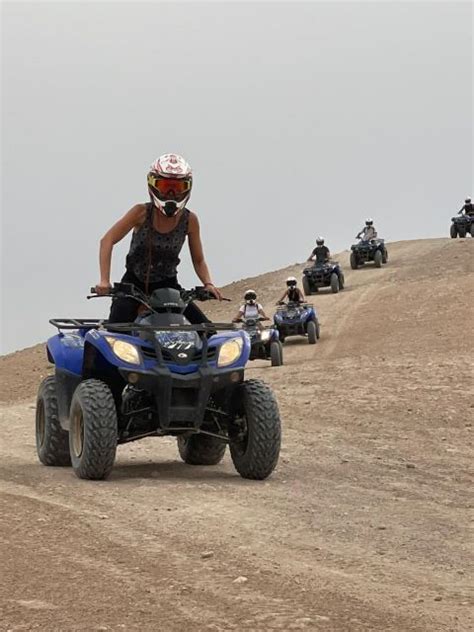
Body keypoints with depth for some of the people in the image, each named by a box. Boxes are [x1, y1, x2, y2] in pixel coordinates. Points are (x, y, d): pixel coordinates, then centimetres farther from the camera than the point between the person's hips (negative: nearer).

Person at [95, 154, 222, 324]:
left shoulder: (189, 220, -9)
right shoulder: (141, 213, -15)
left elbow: (198, 260, 0)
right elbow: (107, 241, -17)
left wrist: (208, 284, -21)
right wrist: (104, 281, -28)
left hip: (167, 285, 2)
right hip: (134, 283, -2)